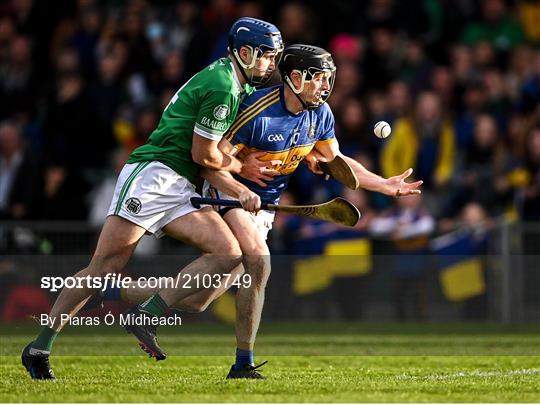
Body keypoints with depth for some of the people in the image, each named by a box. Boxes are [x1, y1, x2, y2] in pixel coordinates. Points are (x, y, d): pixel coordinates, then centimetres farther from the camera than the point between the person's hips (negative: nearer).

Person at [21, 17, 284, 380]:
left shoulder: (237, 86, 19)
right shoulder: (222, 85, -12)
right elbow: (203, 155, -9)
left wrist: (240, 191, 5)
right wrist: (240, 167, 9)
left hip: (180, 192, 9)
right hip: (151, 174, -9)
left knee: (229, 253, -10)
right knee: (105, 266, -12)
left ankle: (148, 315, -13)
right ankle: (40, 346, -8)